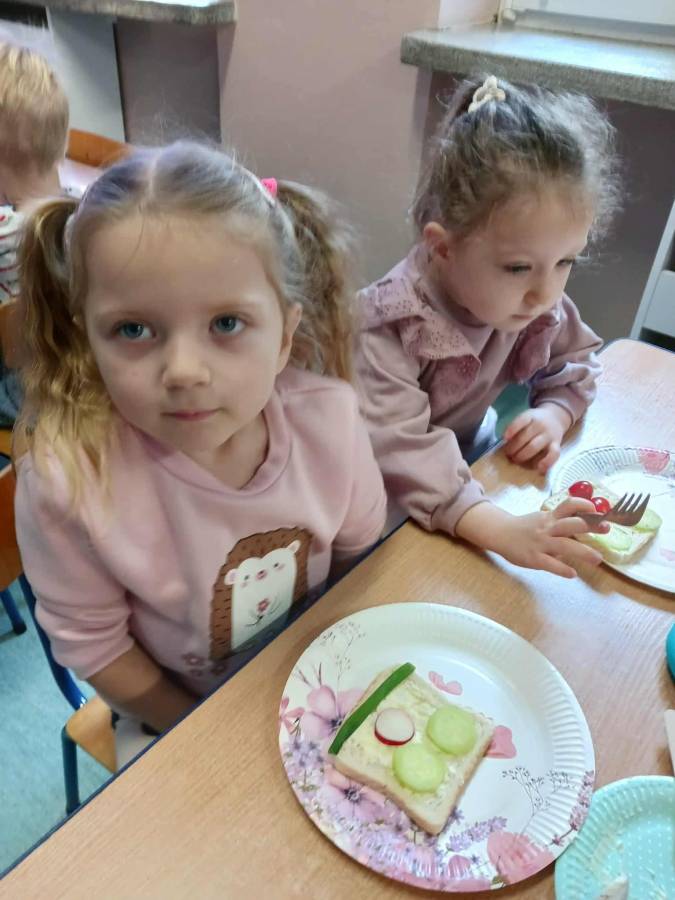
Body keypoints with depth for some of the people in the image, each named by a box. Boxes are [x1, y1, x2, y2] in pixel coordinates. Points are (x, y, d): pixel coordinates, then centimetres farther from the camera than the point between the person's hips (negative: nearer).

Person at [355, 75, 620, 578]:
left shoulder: (541, 303, -11)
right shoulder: (391, 327, -32)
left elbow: (575, 366, 7)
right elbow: (397, 450, -41)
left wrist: (552, 414, -16)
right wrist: (501, 530, -52)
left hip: (466, 459, 6)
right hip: (386, 503, -5)